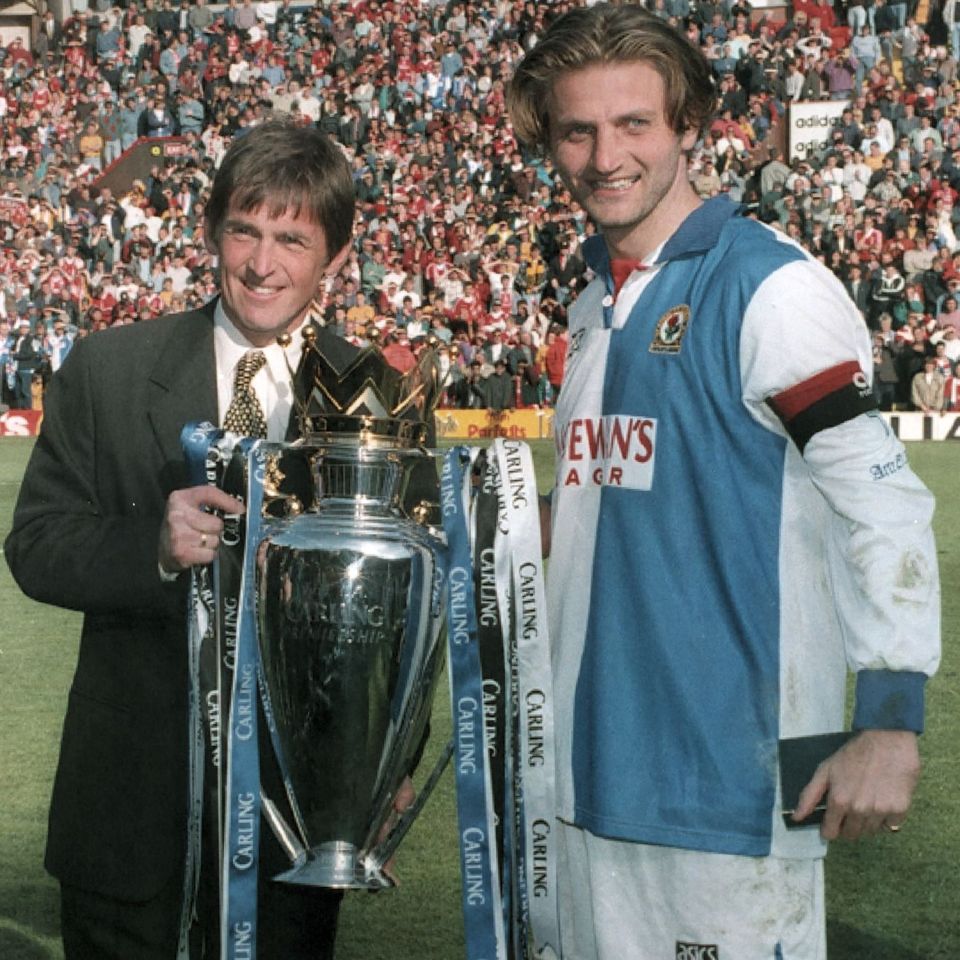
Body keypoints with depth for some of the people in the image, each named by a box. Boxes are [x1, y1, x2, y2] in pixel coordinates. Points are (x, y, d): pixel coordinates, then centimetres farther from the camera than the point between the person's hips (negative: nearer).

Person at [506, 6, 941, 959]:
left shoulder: (772, 288, -11)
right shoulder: (595, 306, 13)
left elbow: (883, 502, -14)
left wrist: (890, 724, -20)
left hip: (732, 772, -7)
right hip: (595, 767, 7)